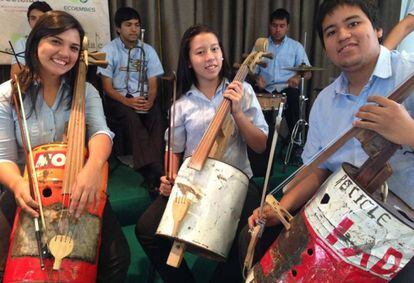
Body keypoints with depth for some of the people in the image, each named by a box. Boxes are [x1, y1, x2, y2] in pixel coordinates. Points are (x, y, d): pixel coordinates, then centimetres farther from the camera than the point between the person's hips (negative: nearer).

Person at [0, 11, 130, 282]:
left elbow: (100, 131, -17)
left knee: (117, 258, -16)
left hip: (78, 188, 1)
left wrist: (94, 164, -41)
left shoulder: (85, 91, 2)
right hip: (28, 191, 0)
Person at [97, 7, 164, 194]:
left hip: (142, 98, 3)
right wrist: (127, 101, -22)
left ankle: (152, 170, -34)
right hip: (117, 99, -2)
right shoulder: (109, 51, 0)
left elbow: (153, 84, 5)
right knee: (131, 117, -35)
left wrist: (150, 101, -18)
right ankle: (154, 171, -40)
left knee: (156, 116, -31)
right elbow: (107, 87, -4)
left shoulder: (148, 51, 8)